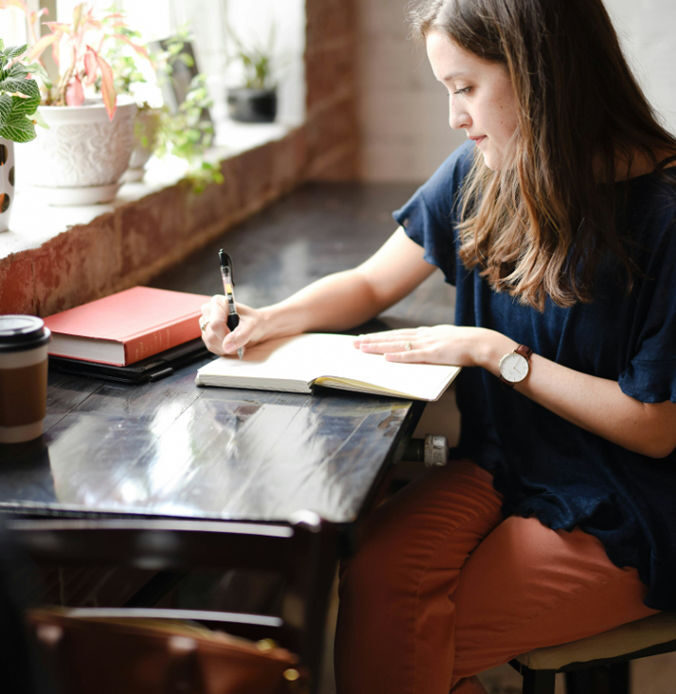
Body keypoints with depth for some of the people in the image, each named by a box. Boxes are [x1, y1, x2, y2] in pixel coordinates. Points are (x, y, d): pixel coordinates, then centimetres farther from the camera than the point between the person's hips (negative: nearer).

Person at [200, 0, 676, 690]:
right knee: (372, 582, -23)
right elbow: (372, 283, 13)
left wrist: (495, 352, -16)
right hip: (500, 466, 5)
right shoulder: (479, 175, 0)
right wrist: (269, 319, -6)